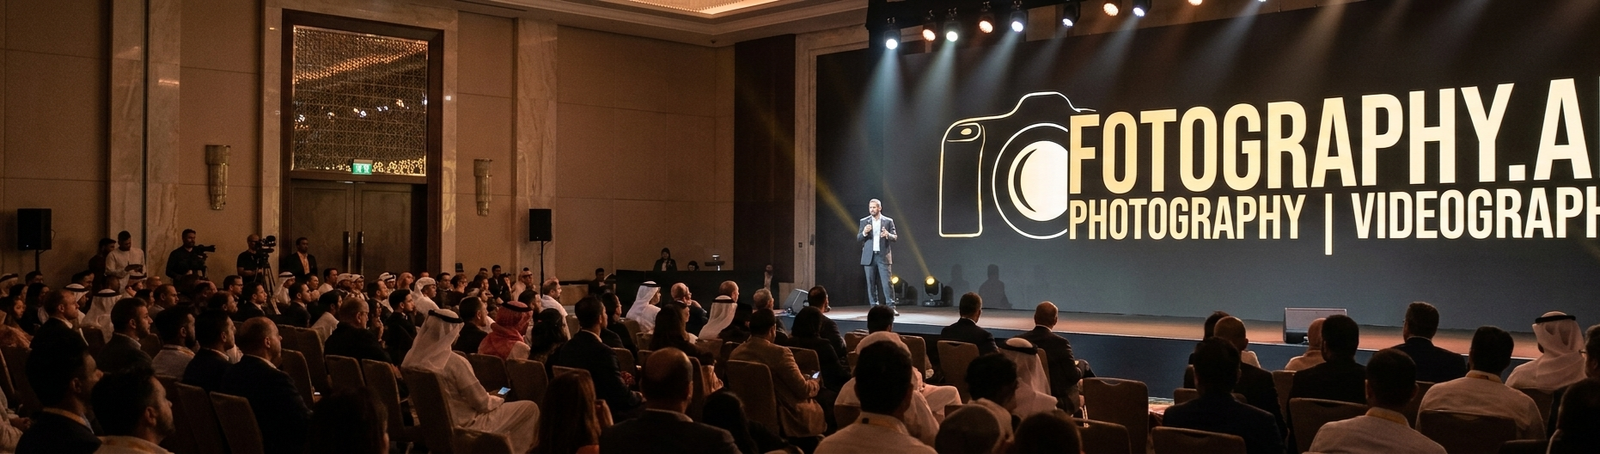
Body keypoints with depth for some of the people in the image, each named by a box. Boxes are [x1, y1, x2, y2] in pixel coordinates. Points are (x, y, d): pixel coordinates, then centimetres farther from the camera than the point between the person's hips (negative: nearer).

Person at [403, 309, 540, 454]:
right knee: (530, 408, 1)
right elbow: (482, 403, -19)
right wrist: (499, 399, 4)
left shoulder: (413, 358, -6)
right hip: (464, 426, -8)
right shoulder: (454, 362, -27)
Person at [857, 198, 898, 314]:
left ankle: (891, 307, -7)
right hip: (869, 256, 2)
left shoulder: (888, 221, 6)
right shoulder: (864, 221, 9)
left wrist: (888, 235, -19)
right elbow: (858, 239, 6)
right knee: (871, 283, 2)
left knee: (887, 282, -7)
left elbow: (895, 237, 2)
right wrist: (864, 233, -15)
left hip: (883, 256, -2)